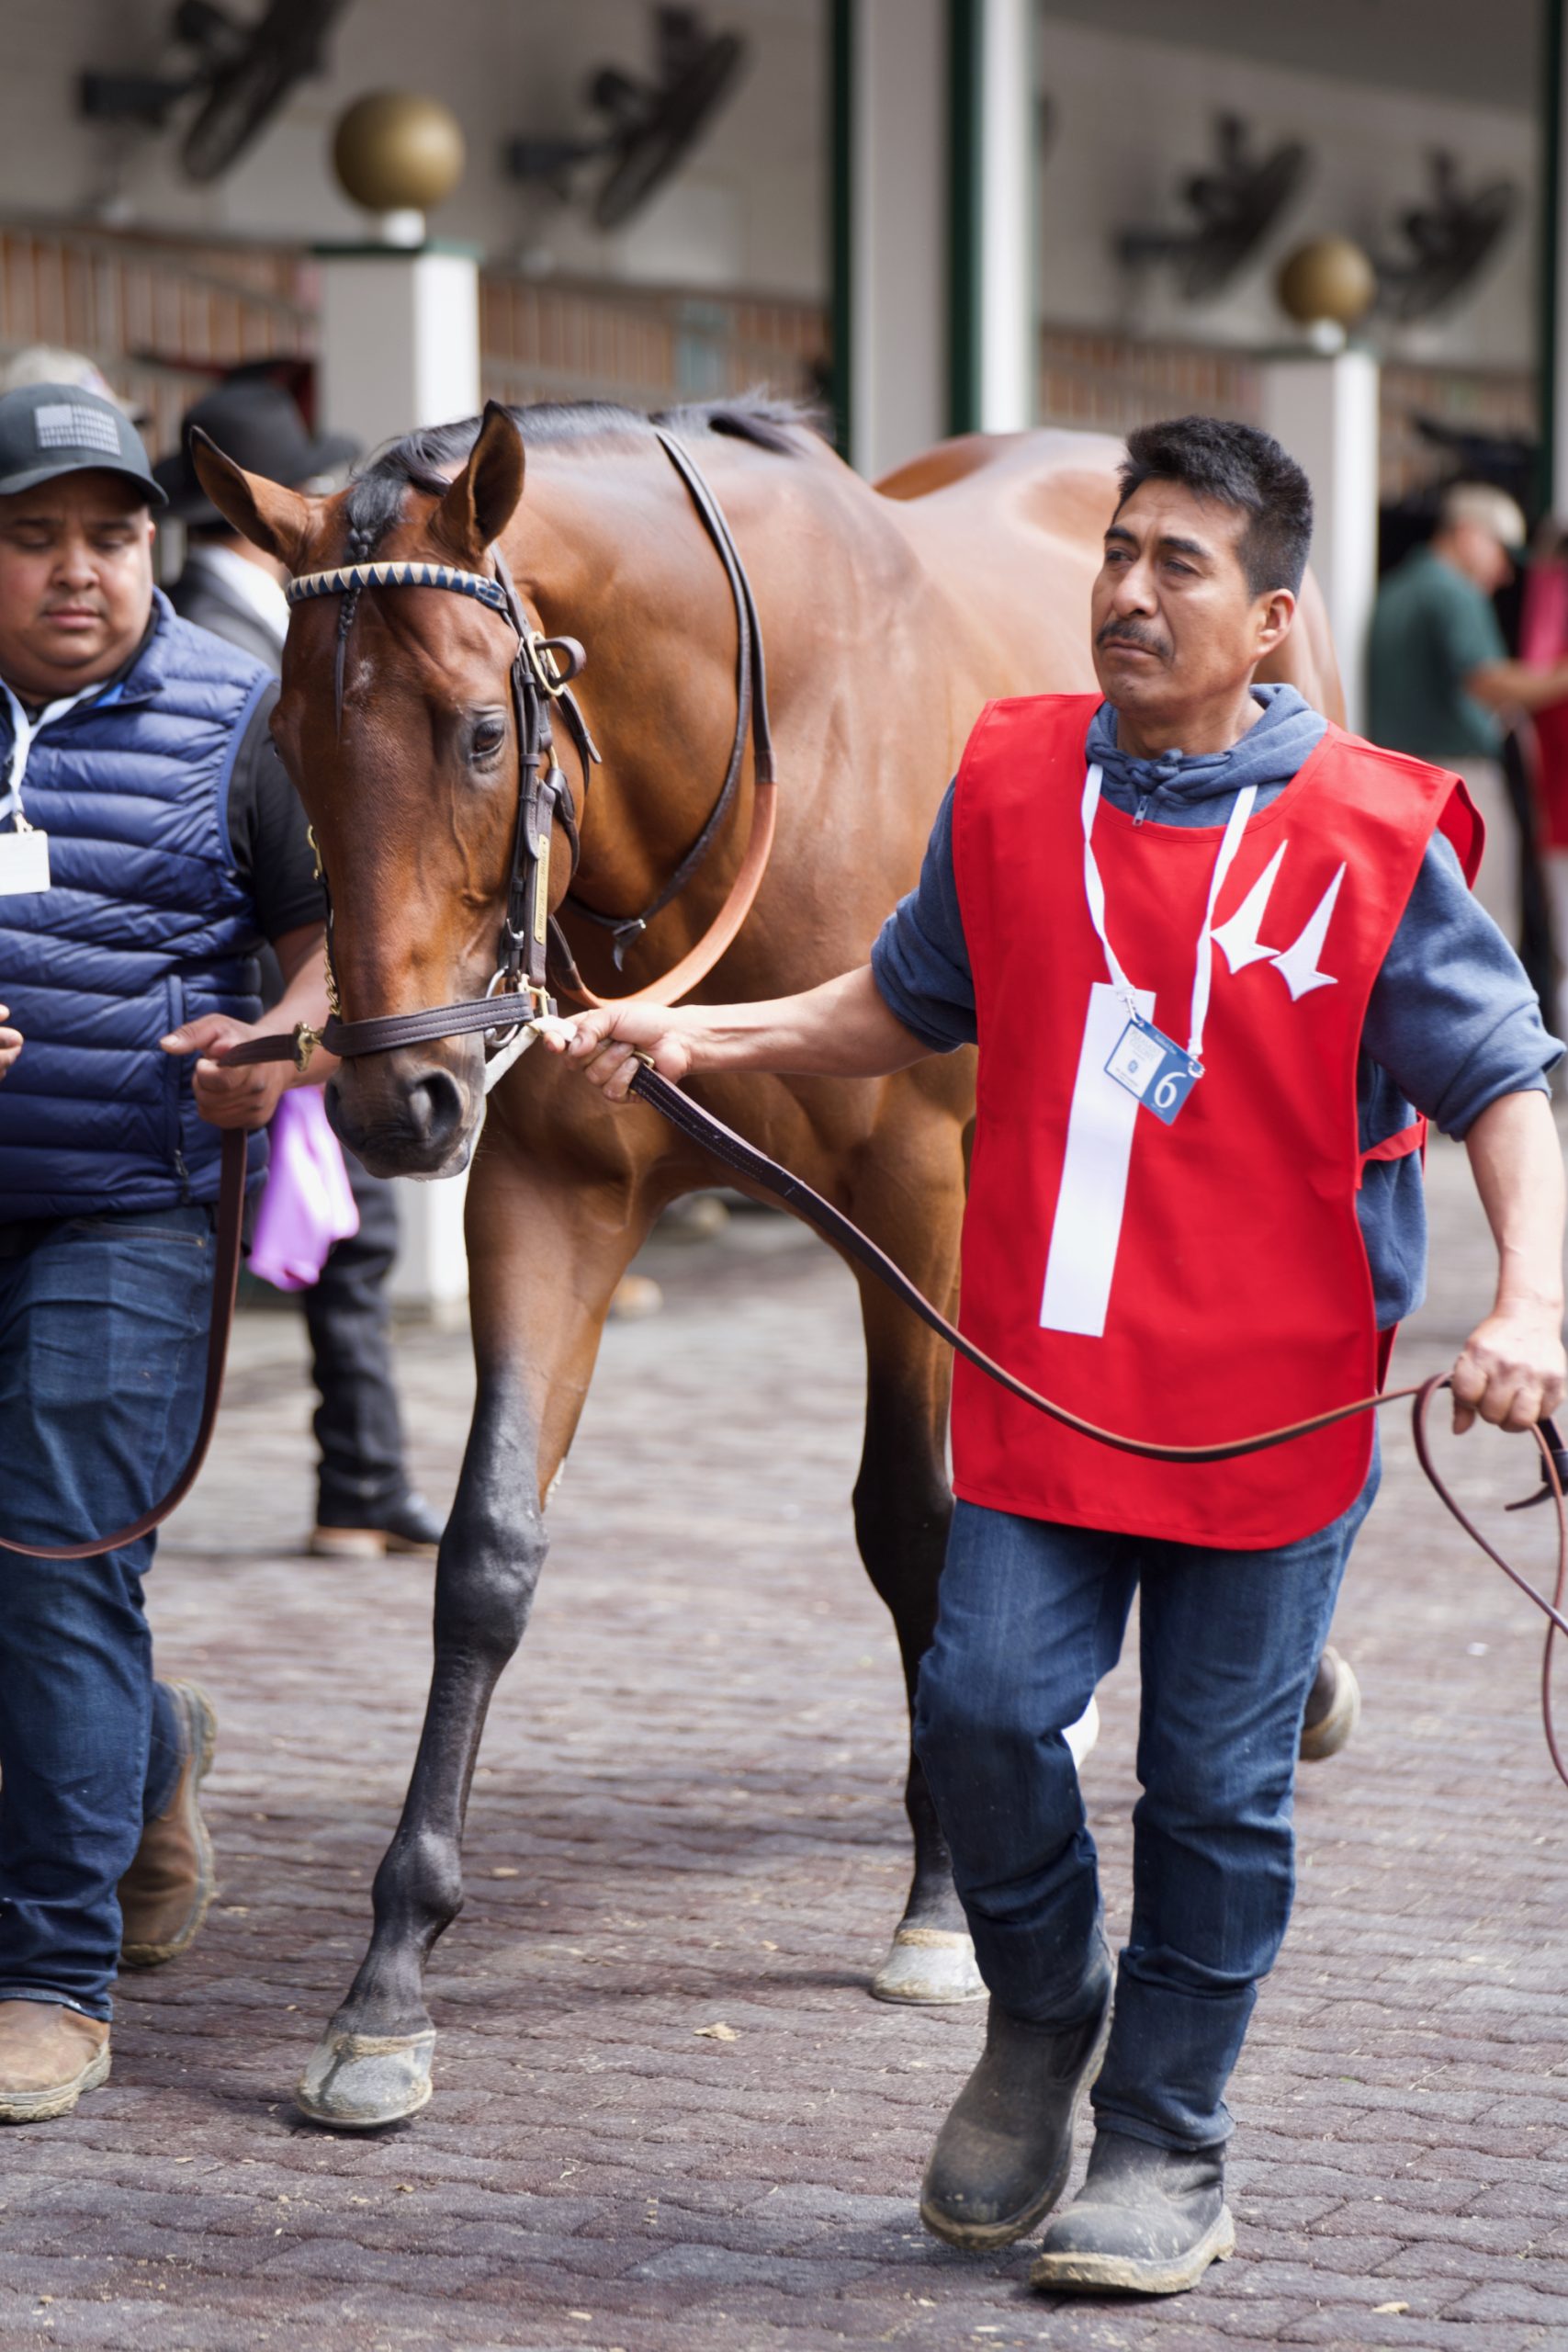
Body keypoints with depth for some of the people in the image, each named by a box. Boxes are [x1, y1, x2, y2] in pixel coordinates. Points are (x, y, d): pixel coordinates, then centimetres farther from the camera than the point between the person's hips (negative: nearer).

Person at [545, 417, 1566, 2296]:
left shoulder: (1376, 840, -7)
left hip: (1272, 1402, -2)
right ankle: (1039, 2016, 22)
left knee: (1216, 1784, 5)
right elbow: (906, 1009, 20)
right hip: (1040, 1369, 3)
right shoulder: (1011, 784, 4)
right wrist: (699, 1036, 9)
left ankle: (1166, 2146, 23)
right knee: (986, 1704, -8)